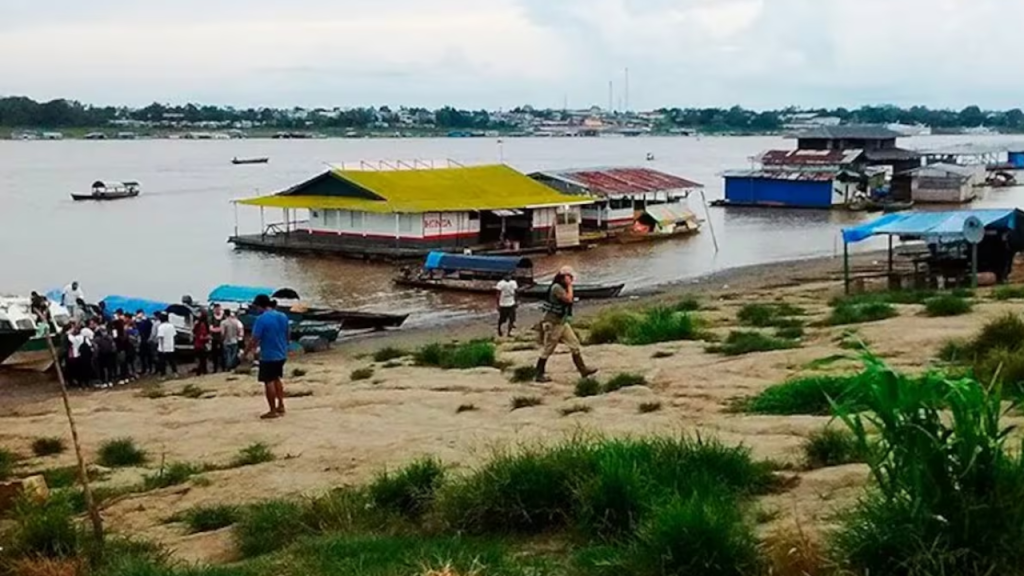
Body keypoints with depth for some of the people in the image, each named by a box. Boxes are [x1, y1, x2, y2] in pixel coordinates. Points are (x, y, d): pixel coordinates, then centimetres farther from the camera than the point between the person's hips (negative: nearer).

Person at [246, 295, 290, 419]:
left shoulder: (262, 319, -17)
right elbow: (287, 335, 14)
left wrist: (248, 351, -4)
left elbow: (254, 339, -18)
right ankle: (281, 405, 26)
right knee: (276, 378, 23)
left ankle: (273, 411, 4)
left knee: (269, 382, 2)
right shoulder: (283, 317, 5)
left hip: (268, 356, -7)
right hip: (281, 354, 7)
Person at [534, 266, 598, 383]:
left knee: (575, 344, 5)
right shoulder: (557, 287, -18)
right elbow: (569, 299, -25)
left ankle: (583, 370, 7)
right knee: (548, 350, -1)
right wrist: (569, 286, -16)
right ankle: (539, 375, 8)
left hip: (562, 322, 10)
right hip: (553, 323, -10)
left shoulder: (563, 288, 13)